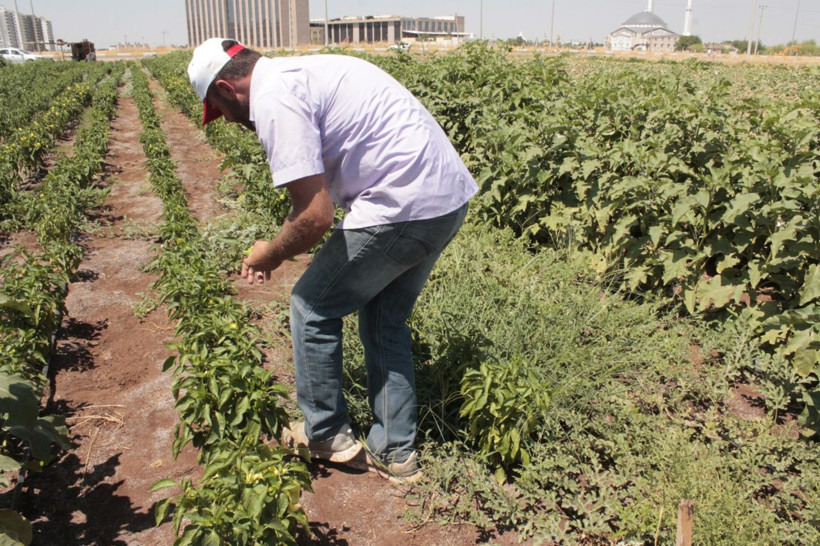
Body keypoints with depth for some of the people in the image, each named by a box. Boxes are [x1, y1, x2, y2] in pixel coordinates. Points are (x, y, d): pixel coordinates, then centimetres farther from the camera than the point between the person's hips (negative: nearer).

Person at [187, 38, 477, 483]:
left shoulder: (273, 100, -11)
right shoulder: (299, 73, 21)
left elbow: (315, 216, -16)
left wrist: (268, 256, 4)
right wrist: (282, 247, 28)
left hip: (403, 208, -10)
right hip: (451, 196, 10)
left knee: (313, 306, 9)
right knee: (385, 320, 21)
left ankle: (326, 435, 25)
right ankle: (393, 452, 30)